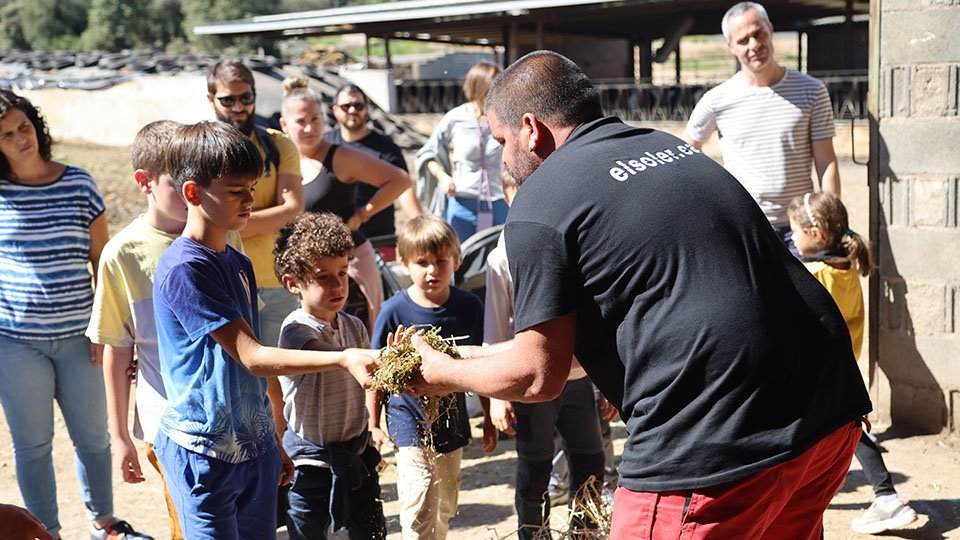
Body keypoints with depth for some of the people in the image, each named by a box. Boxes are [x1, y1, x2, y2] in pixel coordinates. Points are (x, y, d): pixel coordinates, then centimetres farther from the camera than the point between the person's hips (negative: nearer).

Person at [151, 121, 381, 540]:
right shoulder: (183, 269, -18)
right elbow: (253, 358, -22)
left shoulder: (239, 264, 8)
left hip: (255, 445, 8)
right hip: (205, 453, -8)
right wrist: (343, 359, -31)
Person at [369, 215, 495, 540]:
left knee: (446, 508, 17)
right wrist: (374, 424, -2)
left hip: (452, 423, 4)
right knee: (420, 509, -9)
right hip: (411, 424, -3)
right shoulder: (394, 311, -12)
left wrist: (489, 417, 10)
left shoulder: (469, 307, -4)